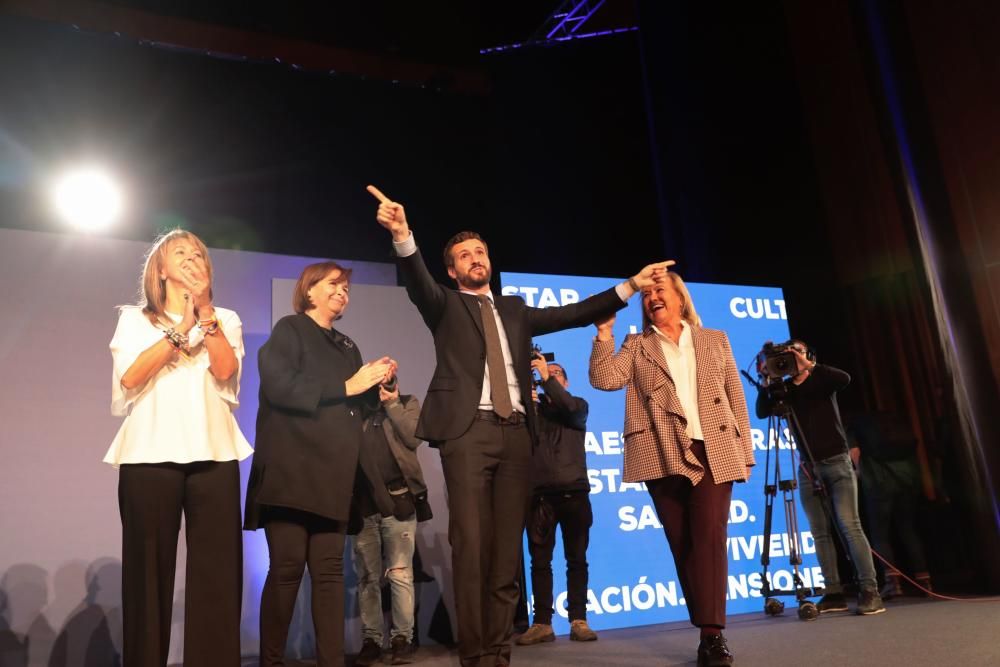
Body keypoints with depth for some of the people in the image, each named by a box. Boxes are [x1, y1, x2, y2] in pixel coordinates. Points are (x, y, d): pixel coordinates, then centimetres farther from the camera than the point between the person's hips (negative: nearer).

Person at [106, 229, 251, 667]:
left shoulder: (226, 320, 16)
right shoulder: (135, 318, 14)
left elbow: (225, 371, -2)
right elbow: (130, 378, -3)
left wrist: (205, 311, -7)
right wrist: (182, 328, -6)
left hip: (213, 453, 1)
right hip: (151, 453, -1)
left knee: (216, 568, -2)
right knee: (149, 567, 1)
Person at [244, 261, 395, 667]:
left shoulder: (347, 347, 21)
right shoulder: (289, 330, 4)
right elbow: (280, 387, -13)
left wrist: (376, 384, 3)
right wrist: (346, 386, -13)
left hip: (332, 475, 6)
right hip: (291, 470, -5)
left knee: (329, 569, 2)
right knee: (287, 566, -5)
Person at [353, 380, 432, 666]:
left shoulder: (407, 403, 12)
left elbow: (414, 438, -5)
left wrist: (392, 404, -3)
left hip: (398, 500, -2)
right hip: (363, 503, 2)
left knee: (400, 574, -2)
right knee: (367, 577, 5)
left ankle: (402, 638, 5)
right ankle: (371, 640, 12)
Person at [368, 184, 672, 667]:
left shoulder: (514, 310, 23)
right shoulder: (445, 305, 12)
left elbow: (574, 314, 19)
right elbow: (418, 283, -9)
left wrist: (631, 285, 12)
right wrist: (402, 236, -29)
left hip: (515, 432, 4)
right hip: (468, 429, -4)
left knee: (507, 548, 5)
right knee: (471, 545, -8)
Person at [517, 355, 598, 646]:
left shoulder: (579, 405, 14)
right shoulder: (533, 408, 16)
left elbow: (571, 409, -10)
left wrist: (547, 379, -11)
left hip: (574, 492, 0)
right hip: (540, 494, 1)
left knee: (577, 559, 2)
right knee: (540, 560, 0)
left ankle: (578, 621, 6)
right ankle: (542, 623, 4)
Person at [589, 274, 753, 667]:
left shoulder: (715, 340, 15)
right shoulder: (636, 346, 13)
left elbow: (736, 398, 13)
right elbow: (605, 379, -4)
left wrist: (744, 453, 7)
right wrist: (604, 332, -6)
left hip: (712, 452, 0)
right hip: (663, 457, 1)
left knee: (709, 537, -11)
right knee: (682, 544, 2)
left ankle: (712, 634, -8)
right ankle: (709, 633, 12)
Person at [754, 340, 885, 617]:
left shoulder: (821, 381, 2)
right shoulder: (784, 389, 7)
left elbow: (844, 379, -19)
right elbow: (762, 412, -6)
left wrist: (809, 366, -20)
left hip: (837, 462, -3)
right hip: (808, 469, 3)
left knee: (849, 526, -10)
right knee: (820, 532, 0)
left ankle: (870, 591, -9)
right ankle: (834, 593, 3)